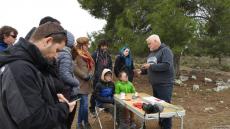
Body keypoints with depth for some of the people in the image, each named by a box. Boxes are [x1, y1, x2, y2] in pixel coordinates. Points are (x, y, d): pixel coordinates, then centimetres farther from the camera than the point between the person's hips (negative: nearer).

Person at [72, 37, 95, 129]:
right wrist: (85, 75, -16)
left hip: (86, 83, 8)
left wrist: (90, 74, -3)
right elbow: (74, 67, -20)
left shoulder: (86, 54, 18)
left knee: (83, 103, 14)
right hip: (80, 83, -8)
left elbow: (92, 65, 16)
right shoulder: (76, 54, -9)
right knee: (84, 104, -4)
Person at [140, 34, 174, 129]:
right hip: (155, 85, 8)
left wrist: (150, 66, -22)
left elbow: (166, 65, -26)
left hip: (164, 85, -8)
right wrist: (142, 70, 3)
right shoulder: (152, 53, 14)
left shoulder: (165, 50, -12)